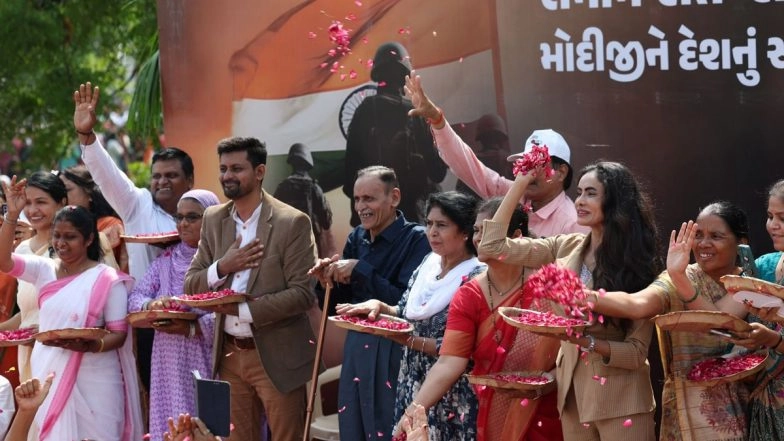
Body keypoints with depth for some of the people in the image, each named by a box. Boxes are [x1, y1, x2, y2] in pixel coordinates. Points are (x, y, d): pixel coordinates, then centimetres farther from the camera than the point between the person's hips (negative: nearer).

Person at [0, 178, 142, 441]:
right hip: (48, 374, 4)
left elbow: (119, 333, -7)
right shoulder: (45, 270, 7)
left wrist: (91, 345, -27)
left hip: (92, 380, -4)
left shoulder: (107, 279, -6)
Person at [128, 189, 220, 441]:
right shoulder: (167, 259, 14)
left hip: (206, 362, -5)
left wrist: (192, 329, -23)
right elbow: (135, 297, 10)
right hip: (169, 364, 5)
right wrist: (151, 305, -12)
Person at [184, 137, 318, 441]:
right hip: (229, 354, 5)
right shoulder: (213, 219, 7)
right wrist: (222, 266, -14)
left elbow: (303, 293, -16)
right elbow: (191, 285, 7)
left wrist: (241, 310, -21)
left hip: (277, 356, -5)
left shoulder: (292, 222, -11)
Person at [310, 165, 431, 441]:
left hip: (393, 353, -7)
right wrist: (330, 282, -5)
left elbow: (407, 303, -22)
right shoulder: (356, 238, 8)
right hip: (356, 347, 7)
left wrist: (360, 270, -20)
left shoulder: (416, 239, -12)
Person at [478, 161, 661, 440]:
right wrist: (521, 183, -1)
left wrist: (587, 341, -28)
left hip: (620, 402, -5)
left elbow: (636, 352, -12)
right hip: (572, 394, 5)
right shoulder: (566, 248, 3)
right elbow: (493, 246, 1)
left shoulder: (635, 264, -10)